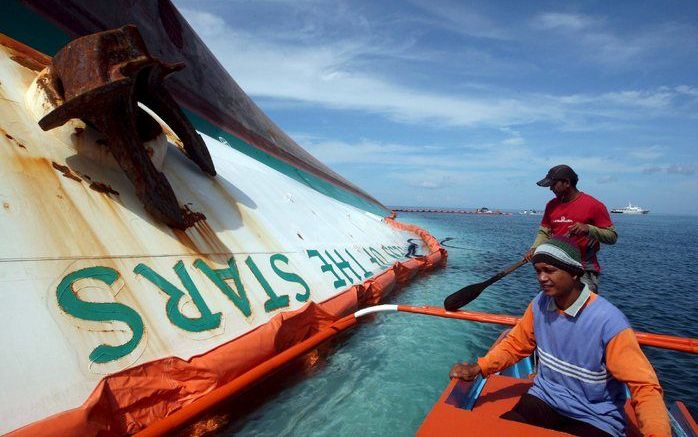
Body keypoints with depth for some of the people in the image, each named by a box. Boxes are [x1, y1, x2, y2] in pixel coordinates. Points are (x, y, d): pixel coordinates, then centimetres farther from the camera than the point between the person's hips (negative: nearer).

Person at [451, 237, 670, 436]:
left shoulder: (609, 322, -22)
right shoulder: (539, 304, -6)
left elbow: (644, 386, -17)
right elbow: (515, 345, 6)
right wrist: (477, 368, -7)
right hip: (543, 400, 4)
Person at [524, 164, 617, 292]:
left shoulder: (594, 205, -7)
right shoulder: (551, 205, 8)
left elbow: (612, 236, -7)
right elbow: (544, 232, 11)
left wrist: (588, 229, -24)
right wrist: (534, 249, -7)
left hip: (584, 271, -5)